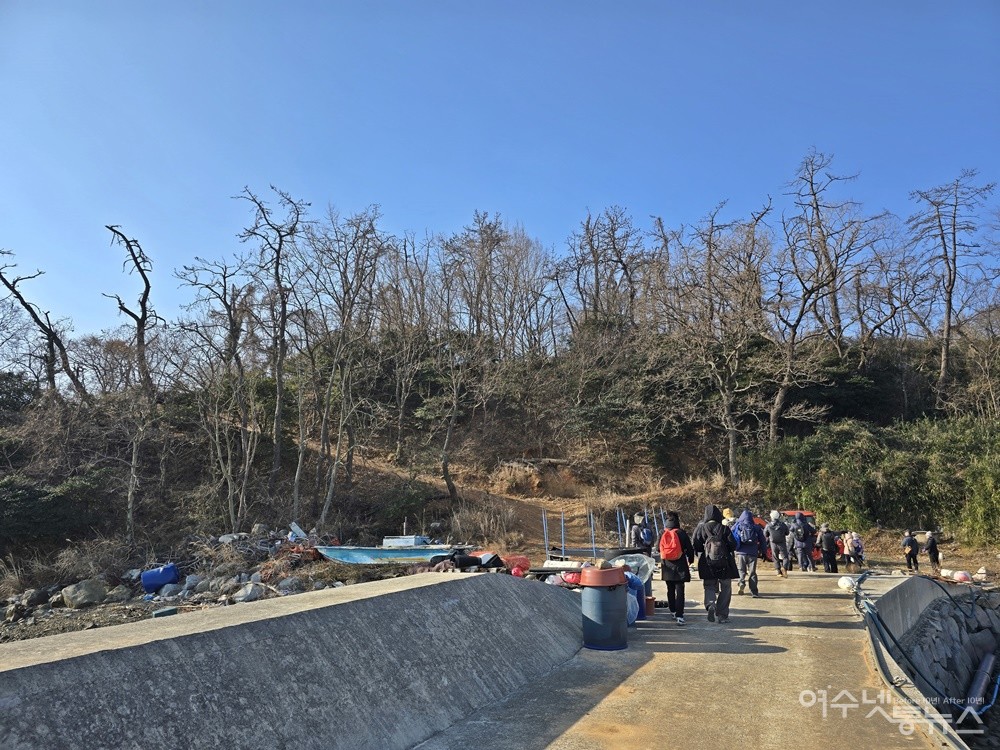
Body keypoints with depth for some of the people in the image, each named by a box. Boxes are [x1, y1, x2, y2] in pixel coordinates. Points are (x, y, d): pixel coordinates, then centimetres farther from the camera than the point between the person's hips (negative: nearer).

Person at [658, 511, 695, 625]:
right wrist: (690, 560, 12)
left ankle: (673, 612, 27)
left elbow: (659, 549, 8)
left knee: (670, 590, 17)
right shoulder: (681, 533, -10)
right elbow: (690, 548, -4)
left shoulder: (662, 534, -2)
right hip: (680, 565, -3)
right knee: (680, 590, -2)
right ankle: (679, 615, -9)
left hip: (666, 566, 3)